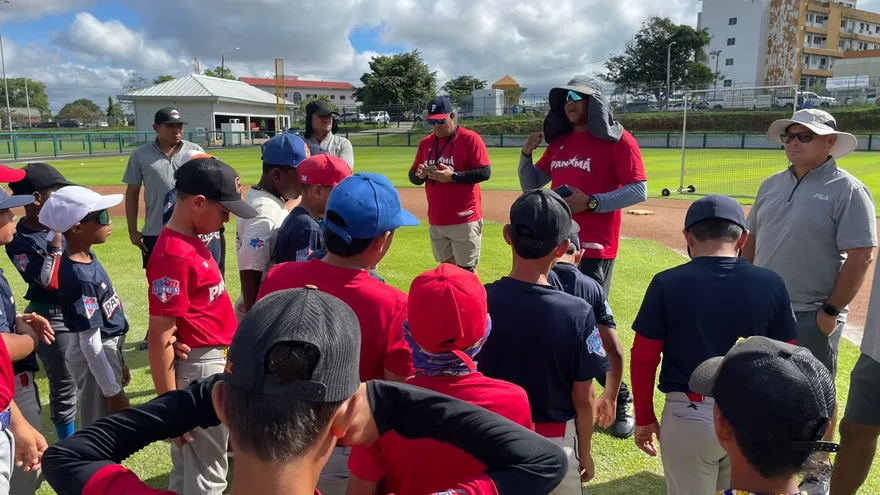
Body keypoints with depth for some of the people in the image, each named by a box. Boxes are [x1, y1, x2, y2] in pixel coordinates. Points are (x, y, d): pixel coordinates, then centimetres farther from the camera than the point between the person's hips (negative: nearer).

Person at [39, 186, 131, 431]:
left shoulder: (89, 257, 0)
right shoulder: (79, 277, -27)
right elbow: (90, 342, -23)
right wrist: (113, 391, -17)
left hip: (108, 351, 9)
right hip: (95, 358, -9)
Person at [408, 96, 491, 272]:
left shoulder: (470, 139, -7)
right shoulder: (425, 142, 10)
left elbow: (485, 172, -13)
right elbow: (413, 176, 14)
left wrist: (453, 176, -22)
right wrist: (419, 174, -10)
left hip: (464, 220, -6)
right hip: (436, 220, 6)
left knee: (466, 270, 1)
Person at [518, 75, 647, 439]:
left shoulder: (617, 140, -6)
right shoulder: (558, 143, 14)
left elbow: (639, 191, -12)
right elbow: (531, 186, 19)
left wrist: (591, 202, -21)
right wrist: (526, 154, 2)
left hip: (594, 247, -7)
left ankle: (621, 401, 11)